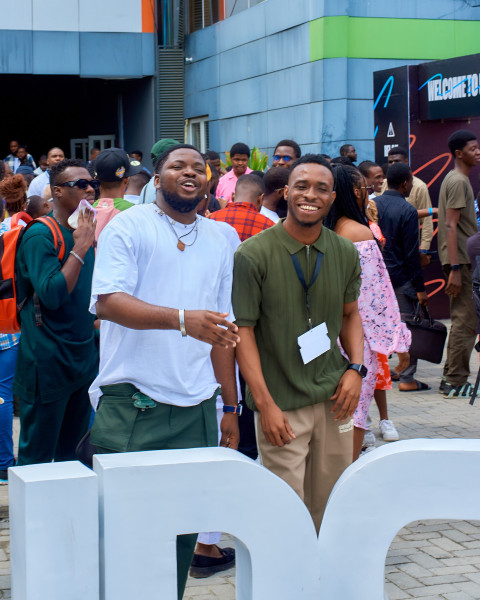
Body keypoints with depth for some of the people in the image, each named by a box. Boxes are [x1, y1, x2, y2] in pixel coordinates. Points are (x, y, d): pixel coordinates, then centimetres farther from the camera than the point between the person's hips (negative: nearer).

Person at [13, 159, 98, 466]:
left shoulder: (84, 231, 11)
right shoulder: (39, 236, -13)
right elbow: (52, 295, -24)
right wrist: (80, 249, -21)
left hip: (83, 358, 8)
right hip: (48, 364, -8)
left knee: (73, 452, 14)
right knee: (37, 457, 0)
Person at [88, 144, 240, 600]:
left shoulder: (218, 242, 14)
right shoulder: (128, 227, -2)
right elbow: (108, 301, -16)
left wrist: (231, 407, 14)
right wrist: (182, 318, -28)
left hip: (197, 408, 5)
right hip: (132, 405, -4)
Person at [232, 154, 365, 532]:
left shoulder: (346, 253, 5)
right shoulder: (254, 255, -10)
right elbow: (242, 330, -9)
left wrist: (355, 367, 1)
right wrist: (265, 404, -14)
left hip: (334, 399, 5)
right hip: (282, 404, -4)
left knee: (332, 507, 13)